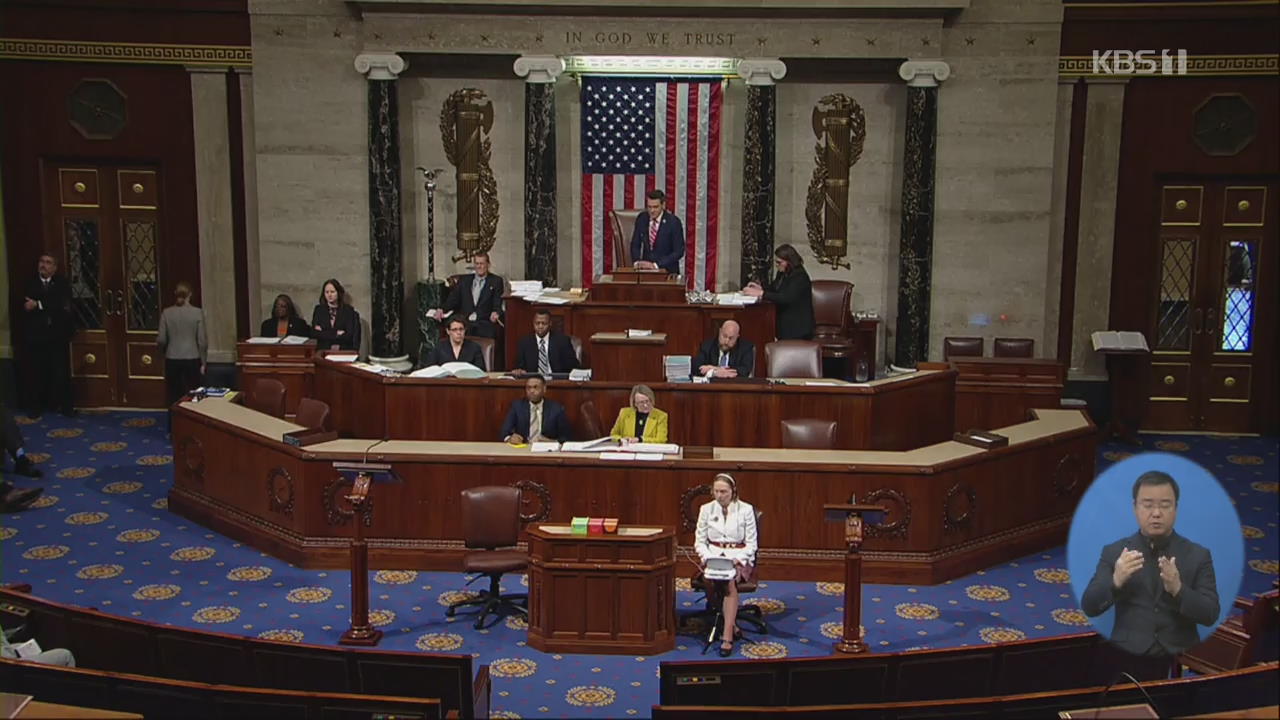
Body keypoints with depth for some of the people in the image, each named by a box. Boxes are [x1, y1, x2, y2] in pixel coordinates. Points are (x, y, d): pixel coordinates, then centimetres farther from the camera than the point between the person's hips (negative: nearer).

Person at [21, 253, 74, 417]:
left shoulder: (62, 283, 3)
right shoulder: (30, 284, 7)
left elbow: (63, 305, -13)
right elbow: (25, 307, -5)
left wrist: (39, 305, -18)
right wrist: (51, 307, -17)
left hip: (58, 335, -1)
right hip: (36, 335, 1)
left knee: (61, 372, 1)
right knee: (37, 373, 3)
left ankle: (64, 406, 9)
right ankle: (35, 407, 12)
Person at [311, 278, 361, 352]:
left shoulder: (348, 310, 3)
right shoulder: (319, 309, 10)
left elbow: (349, 336, -7)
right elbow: (314, 333, 0)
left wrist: (323, 332, -4)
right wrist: (337, 333, -8)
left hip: (344, 350, -1)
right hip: (324, 351, 1)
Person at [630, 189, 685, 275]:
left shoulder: (674, 222, -9)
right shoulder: (641, 219, 4)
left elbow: (679, 252, -10)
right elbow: (635, 245, 11)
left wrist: (656, 265, -18)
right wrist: (636, 262, -9)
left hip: (667, 271, -3)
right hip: (645, 269, 3)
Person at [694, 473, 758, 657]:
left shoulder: (746, 510, -2)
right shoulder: (706, 509, 4)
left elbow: (751, 544, -1)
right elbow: (699, 541, 7)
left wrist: (737, 559, -17)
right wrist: (708, 558, -12)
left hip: (739, 558, -1)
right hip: (713, 557, 2)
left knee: (731, 580, -33)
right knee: (725, 582, -32)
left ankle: (727, 636, -33)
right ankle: (732, 626, -16)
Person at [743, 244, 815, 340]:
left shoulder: (800, 276, -16)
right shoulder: (782, 273, 10)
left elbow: (786, 298, -28)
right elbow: (773, 290, 18)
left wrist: (761, 293, -30)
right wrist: (760, 288, -4)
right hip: (784, 324, 8)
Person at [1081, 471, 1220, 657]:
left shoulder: (1198, 555, 8)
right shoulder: (1114, 552, 7)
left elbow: (1210, 615, -1)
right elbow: (1089, 607, -1)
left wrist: (1178, 590, -19)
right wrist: (1115, 581, -19)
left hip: (1179, 658, 1)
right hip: (1127, 656, -1)